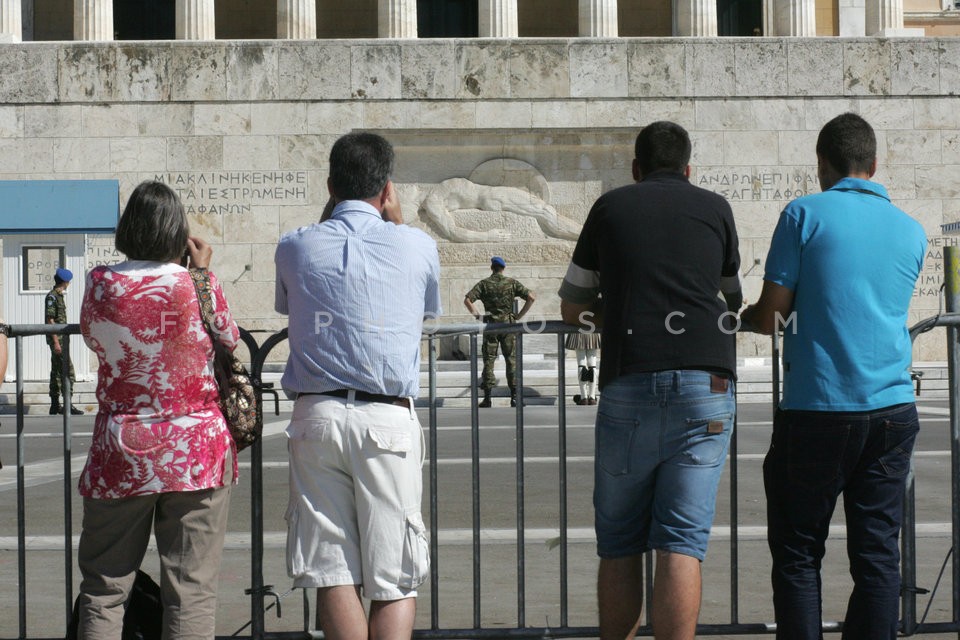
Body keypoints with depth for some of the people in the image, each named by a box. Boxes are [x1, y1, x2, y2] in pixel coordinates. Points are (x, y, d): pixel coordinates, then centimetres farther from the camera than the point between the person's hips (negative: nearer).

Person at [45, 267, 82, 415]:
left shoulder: (58, 296, 17)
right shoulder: (52, 296, -13)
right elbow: (50, 320, -18)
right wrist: (56, 342, -22)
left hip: (59, 339, 10)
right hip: (57, 338, -10)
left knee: (56, 372, 11)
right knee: (67, 371, -12)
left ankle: (55, 405, 14)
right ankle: (67, 406, -14)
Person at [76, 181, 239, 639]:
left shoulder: (101, 284, -4)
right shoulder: (198, 286, -7)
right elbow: (230, 340, 10)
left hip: (121, 453, 1)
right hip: (197, 452, -1)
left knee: (103, 588, 9)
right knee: (191, 590, 2)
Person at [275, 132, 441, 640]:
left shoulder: (294, 247, 4)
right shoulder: (416, 245, 2)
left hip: (315, 416, 2)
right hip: (388, 418, -1)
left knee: (333, 576, 4)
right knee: (394, 583, 2)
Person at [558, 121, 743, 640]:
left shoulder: (610, 207, 13)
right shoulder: (715, 208, 14)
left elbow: (572, 309, 20)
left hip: (627, 387, 0)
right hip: (705, 387, 0)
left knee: (619, 546, 10)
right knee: (681, 544, -4)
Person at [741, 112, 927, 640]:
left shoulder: (805, 214, -4)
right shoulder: (911, 231, 10)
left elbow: (769, 318, -5)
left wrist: (747, 314, 18)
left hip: (817, 409, -4)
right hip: (892, 409, 4)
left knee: (797, 553, 5)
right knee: (877, 553, 7)